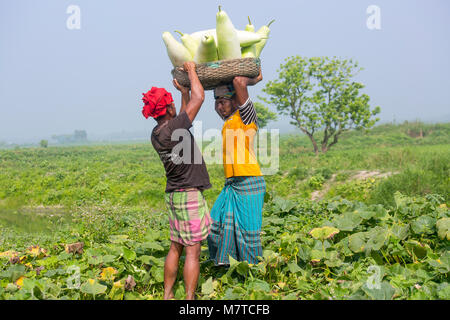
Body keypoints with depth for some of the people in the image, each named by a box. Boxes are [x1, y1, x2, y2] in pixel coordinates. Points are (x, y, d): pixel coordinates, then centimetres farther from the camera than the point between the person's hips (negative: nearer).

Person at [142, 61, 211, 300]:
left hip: (174, 195, 9)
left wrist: (184, 92, 27)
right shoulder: (173, 128, -17)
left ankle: (167, 295, 23)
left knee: (175, 248, 15)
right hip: (189, 194, -9)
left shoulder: (156, 134, 8)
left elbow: (184, 119, 25)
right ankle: (189, 299, 5)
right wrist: (191, 71, 3)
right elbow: (199, 98, -12)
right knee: (193, 251, -1)